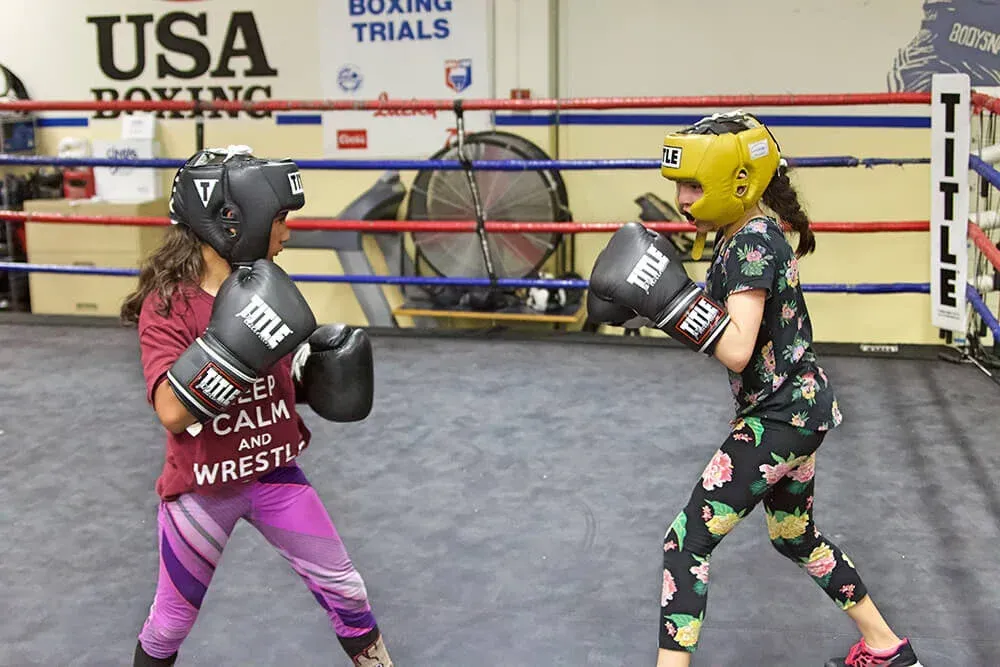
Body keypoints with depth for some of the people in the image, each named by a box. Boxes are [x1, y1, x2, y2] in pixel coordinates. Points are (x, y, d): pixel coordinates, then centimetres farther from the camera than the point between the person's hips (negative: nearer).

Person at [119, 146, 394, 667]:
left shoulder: (264, 289, -1)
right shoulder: (166, 304, -19)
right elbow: (172, 411, -29)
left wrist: (322, 366, -8)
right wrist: (235, 340, -37)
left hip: (274, 475, 5)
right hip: (200, 489, -4)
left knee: (345, 590, 8)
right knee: (171, 621, 13)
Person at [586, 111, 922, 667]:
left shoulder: (753, 241, -22)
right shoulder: (743, 232, 7)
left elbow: (736, 350, -30)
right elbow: (727, 322, 9)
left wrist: (670, 296, -36)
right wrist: (645, 299, -4)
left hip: (782, 416, -11)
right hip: (794, 409, 11)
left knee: (687, 540, -9)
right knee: (796, 537, 26)